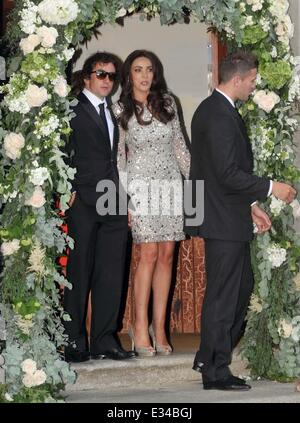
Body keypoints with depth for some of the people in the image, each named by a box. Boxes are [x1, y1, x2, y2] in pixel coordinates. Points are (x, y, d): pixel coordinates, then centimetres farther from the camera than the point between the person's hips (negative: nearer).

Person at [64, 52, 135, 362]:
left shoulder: (113, 112, 19)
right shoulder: (73, 109, -2)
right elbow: (63, 152, -8)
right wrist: (69, 190, -15)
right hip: (83, 204, -6)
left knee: (111, 276, 5)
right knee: (79, 275, -1)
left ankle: (104, 342, 12)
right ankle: (74, 343, 4)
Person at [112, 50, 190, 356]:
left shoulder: (167, 103, 8)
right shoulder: (120, 110, 0)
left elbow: (179, 145, 14)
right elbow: (118, 158, 1)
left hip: (171, 184, 4)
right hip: (141, 185, -3)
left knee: (166, 255, 0)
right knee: (149, 254, -12)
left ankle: (159, 328, 4)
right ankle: (141, 328, -6)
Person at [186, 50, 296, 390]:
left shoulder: (214, 109, 14)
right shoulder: (220, 115, -19)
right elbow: (228, 174, -24)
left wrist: (250, 206, 17)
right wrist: (271, 188, -15)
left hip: (229, 216, 11)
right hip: (222, 221, -11)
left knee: (242, 287, 19)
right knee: (222, 295, -2)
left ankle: (209, 357, 27)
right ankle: (214, 371, 8)